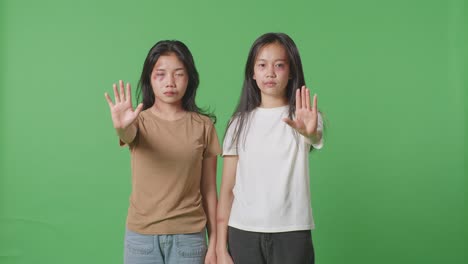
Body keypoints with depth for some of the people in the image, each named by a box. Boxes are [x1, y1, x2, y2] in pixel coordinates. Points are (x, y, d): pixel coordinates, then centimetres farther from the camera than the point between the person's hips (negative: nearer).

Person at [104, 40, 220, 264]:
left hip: (189, 236, 0)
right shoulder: (139, 121, -2)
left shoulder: (203, 126, -1)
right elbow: (128, 135, -27)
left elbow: (209, 190, 1)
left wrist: (213, 242, 0)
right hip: (141, 235, 0)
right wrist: (121, 126, -50)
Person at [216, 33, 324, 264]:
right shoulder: (240, 122, 4)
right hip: (243, 233, 2)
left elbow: (315, 138, -25)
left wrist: (308, 131, -48)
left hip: (292, 232, -1)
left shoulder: (303, 116, -1)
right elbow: (227, 189, 4)